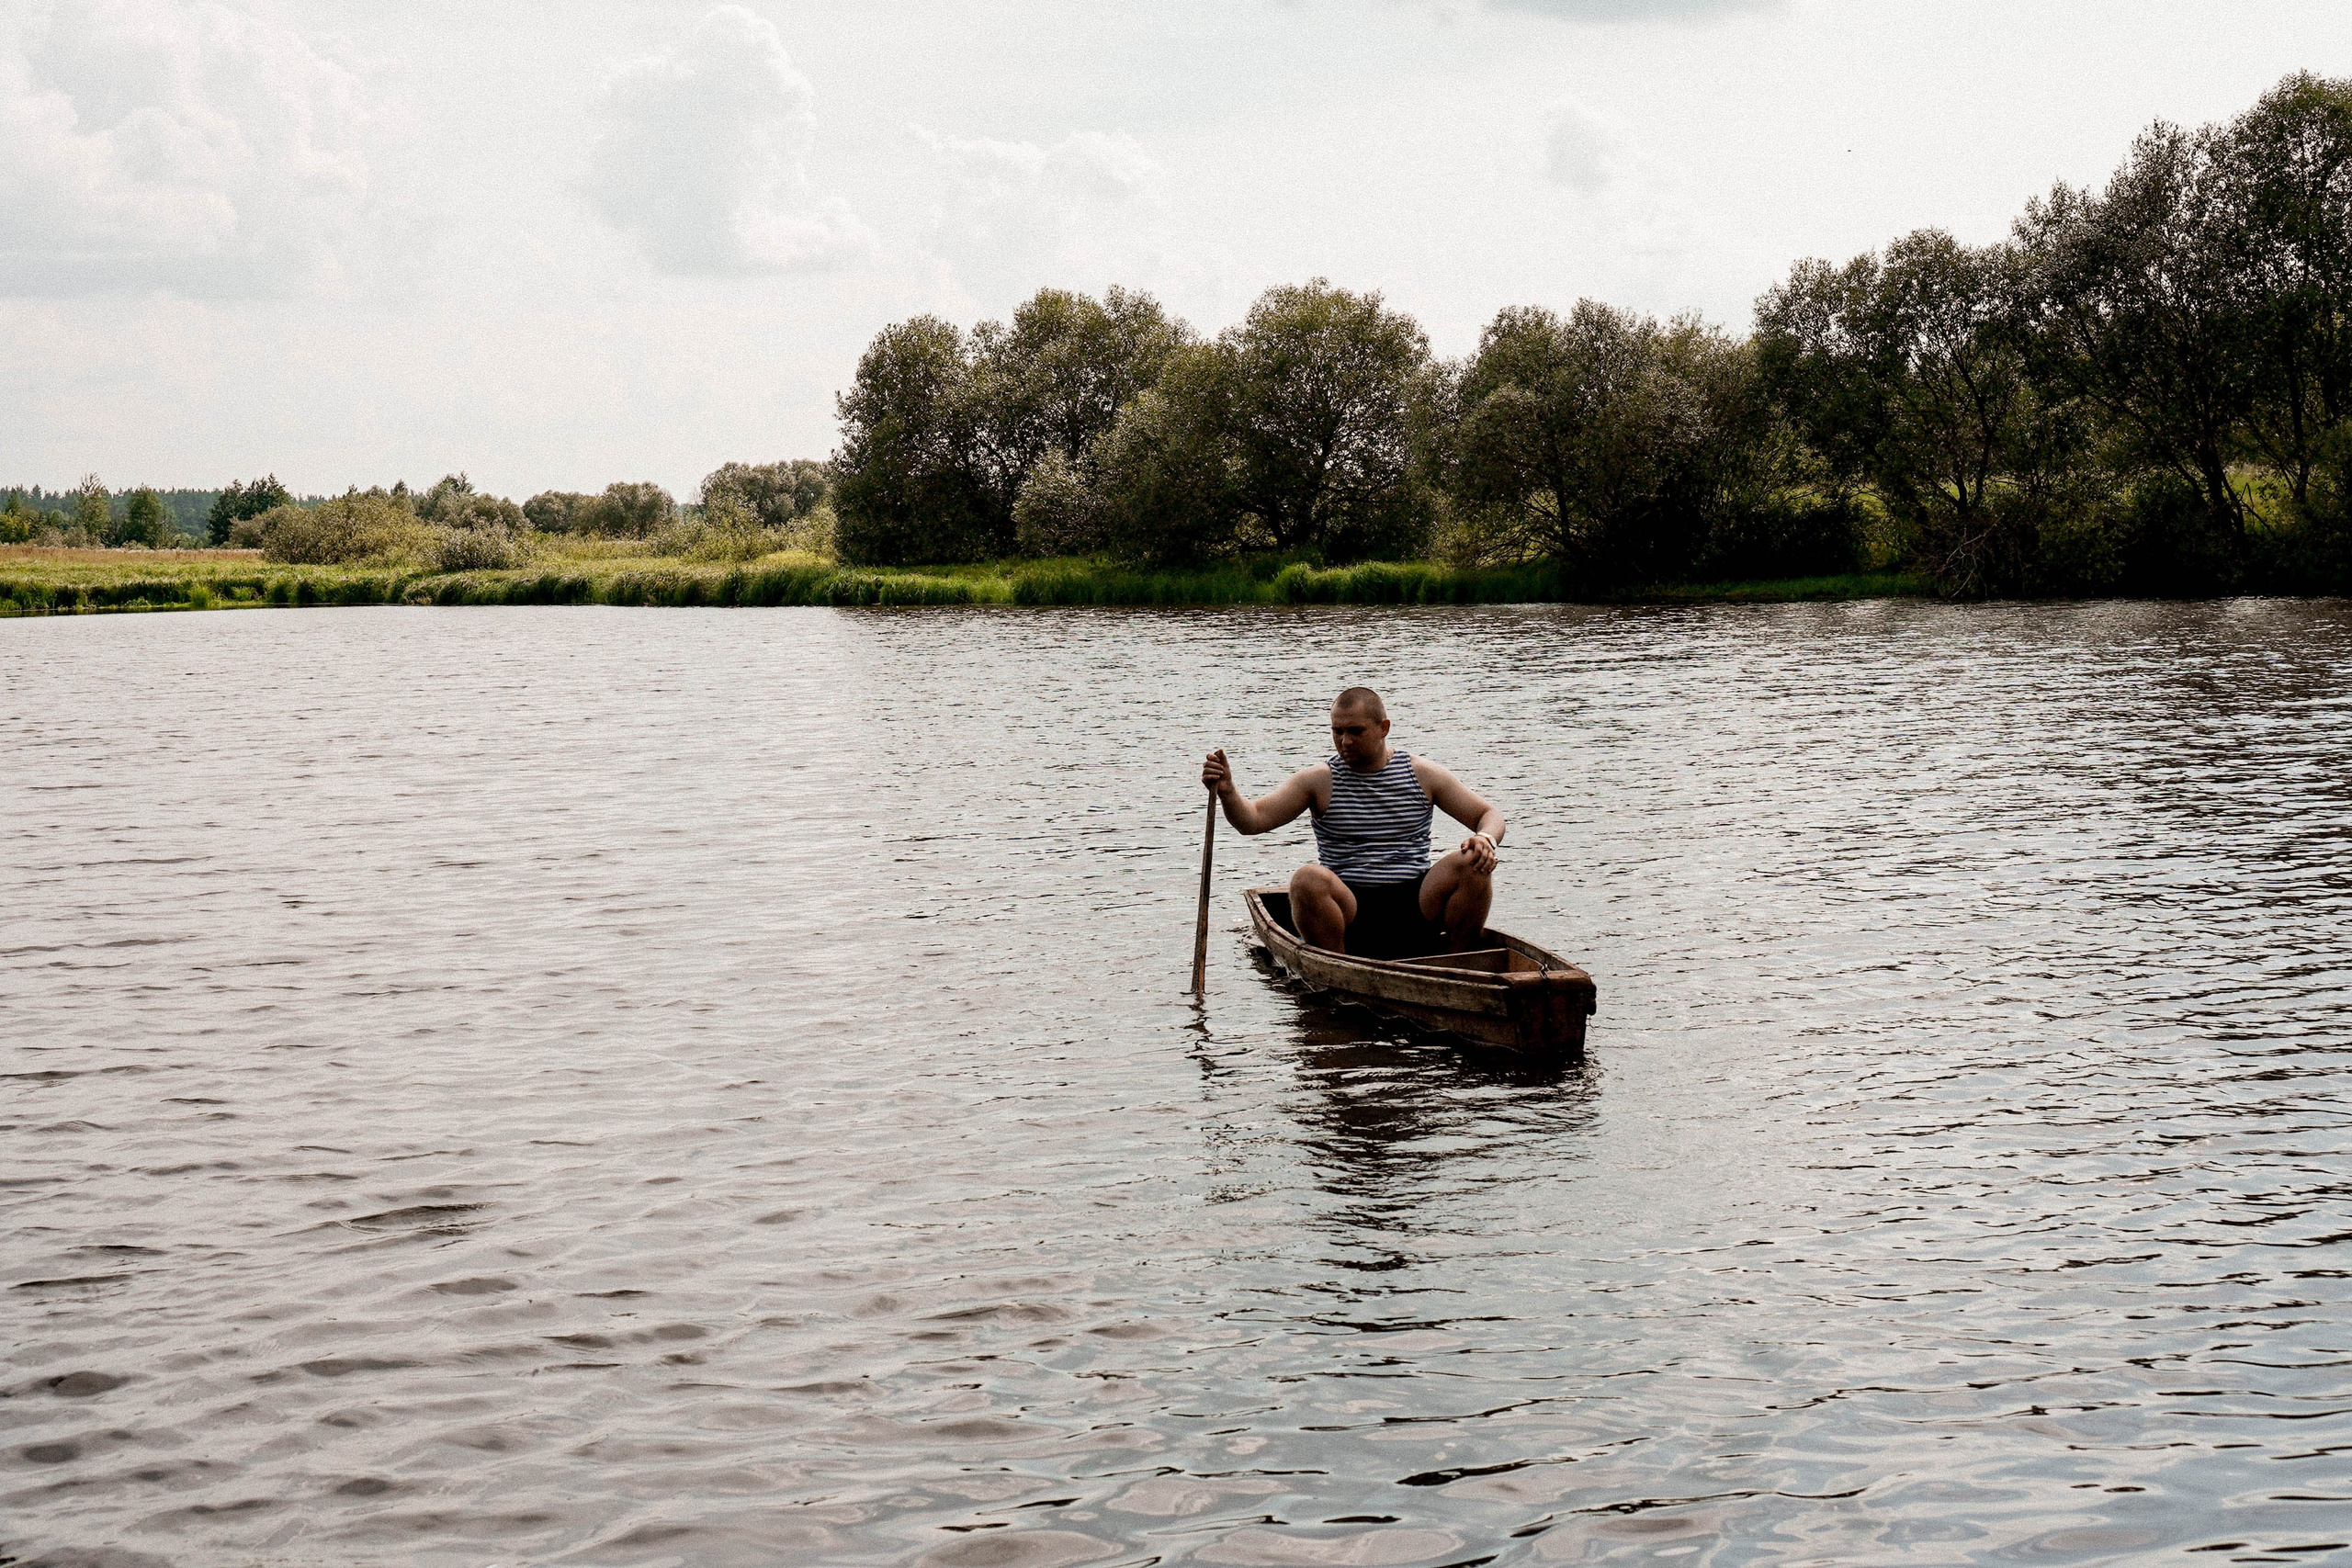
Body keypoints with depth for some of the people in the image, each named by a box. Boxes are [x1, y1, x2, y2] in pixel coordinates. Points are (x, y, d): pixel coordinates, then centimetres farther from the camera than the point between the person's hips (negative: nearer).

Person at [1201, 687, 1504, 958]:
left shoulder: (1422, 774, 7)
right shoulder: (1319, 780, 4)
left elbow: (1489, 815, 9)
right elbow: (1254, 820, -4)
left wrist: (1486, 839, -15)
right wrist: (1227, 791, -25)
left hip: (1416, 908, 1)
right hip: (1349, 909, -1)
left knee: (1471, 865, -23)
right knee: (1308, 880, -32)